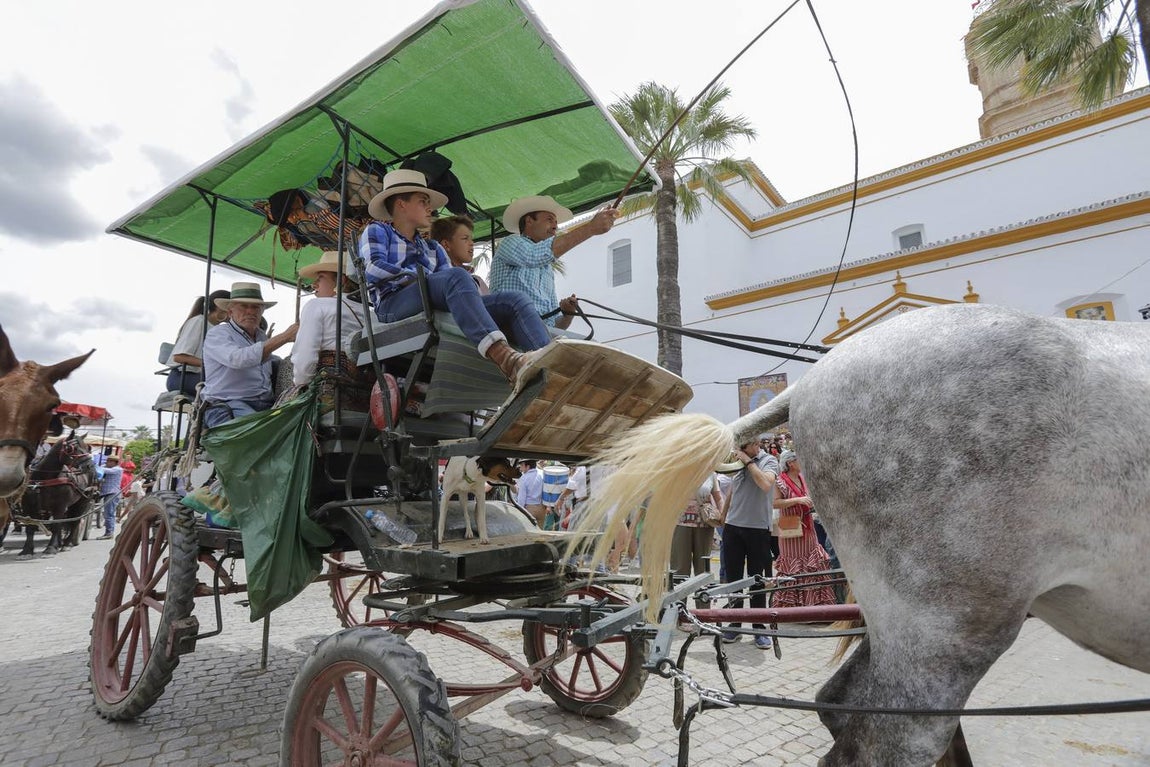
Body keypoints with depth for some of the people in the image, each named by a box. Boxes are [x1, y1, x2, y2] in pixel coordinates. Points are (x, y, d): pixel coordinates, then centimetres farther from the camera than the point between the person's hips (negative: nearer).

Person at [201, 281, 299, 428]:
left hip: (265, 405, 6)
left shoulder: (262, 337, 22)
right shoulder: (217, 334, 1)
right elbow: (238, 359, -21)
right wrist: (284, 337, -23)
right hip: (228, 405, -6)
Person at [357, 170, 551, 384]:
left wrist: (469, 285, -4)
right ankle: (504, 358, -57)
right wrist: (420, 278, -6)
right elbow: (374, 268, -1)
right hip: (394, 305, -5)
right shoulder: (376, 231, 21)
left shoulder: (432, 248, 36)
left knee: (515, 299, -16)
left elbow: (452, 283, 19)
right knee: (457, 276, -35)